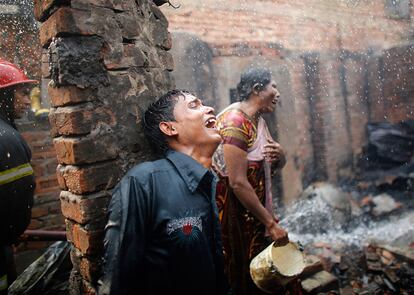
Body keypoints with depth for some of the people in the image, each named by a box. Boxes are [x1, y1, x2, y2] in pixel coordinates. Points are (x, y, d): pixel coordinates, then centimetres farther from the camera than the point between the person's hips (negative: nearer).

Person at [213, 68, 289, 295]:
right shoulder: (235, 121, -21)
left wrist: (280, 155, -8)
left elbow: (277, 165, 16)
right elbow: (238, 183, -26)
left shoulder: (258, 120, 8)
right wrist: (270, 223, -20)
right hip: (234, 212, -9)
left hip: (256, 211, 9)